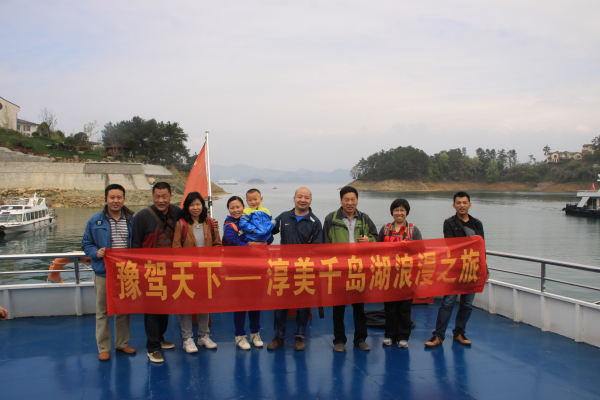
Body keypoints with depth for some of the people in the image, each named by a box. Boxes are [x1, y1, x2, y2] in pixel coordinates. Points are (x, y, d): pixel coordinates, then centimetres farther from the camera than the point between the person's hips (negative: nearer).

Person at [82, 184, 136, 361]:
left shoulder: (132, 220, 3)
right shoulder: (95, 221, -1)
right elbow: (86, 244, 5)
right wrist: (96, 253, -15)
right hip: (103, 273, -2)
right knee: (103, 311, 4)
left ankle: (122, 343, 28)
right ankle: (103, 347, 17)